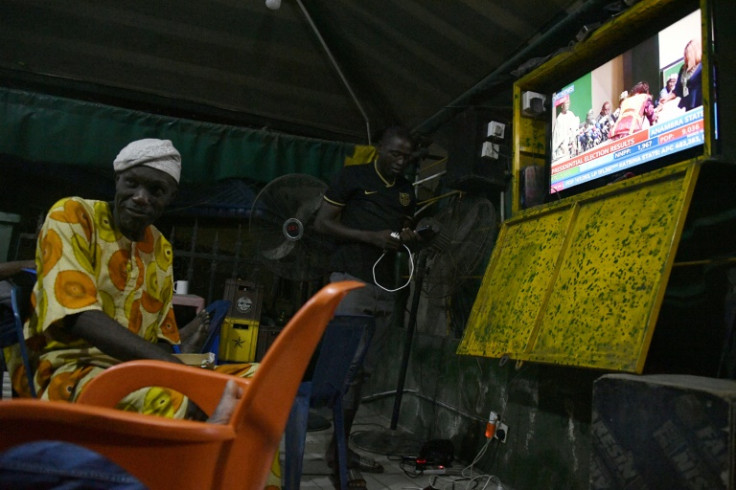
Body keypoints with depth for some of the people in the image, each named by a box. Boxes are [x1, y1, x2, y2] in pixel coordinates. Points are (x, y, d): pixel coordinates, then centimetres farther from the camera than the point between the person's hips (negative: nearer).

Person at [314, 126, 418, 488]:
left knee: (363, 370, 6)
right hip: (351, 279, -6)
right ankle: (337, 448, -1)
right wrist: (371, 237, -15)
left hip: (385, 285, 6)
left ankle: (342, 444, 16)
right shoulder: (352, 177, -1)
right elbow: (322, 222, -5)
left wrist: (407, 238, 0)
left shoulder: (406, 191, 16)